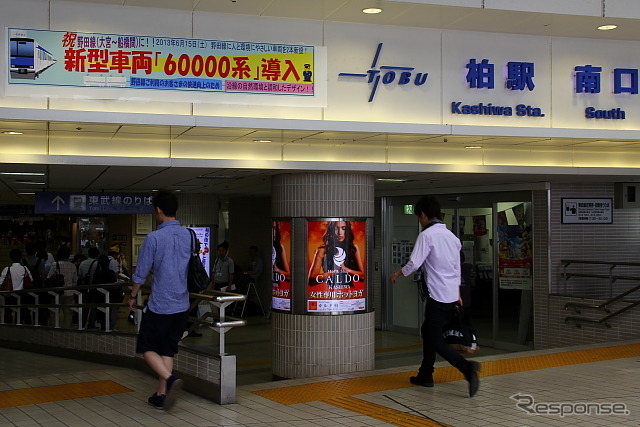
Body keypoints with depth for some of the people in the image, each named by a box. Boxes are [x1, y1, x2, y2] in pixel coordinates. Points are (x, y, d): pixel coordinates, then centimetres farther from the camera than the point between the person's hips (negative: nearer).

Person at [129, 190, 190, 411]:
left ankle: (170, 378, -15)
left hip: (159, 304, -5)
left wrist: (133, 296, 7)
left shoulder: (153, 238, -13)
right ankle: (161, 395, 15)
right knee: (167, 350, 15)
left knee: (148, 348, 7)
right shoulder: (188, 236, 4)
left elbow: (141, 273, -8)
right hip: (182, 305, 6)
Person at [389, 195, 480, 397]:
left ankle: (467, 367, -22)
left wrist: (396, 274, 0)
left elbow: (414, 264, -18)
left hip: (438, 296, -8)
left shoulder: (427, 235, -12)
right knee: (428, 331, 22)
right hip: (452, 296, 8)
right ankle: (425, 375, 28)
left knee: (435, 341, -3)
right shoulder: (451, 236, 13)